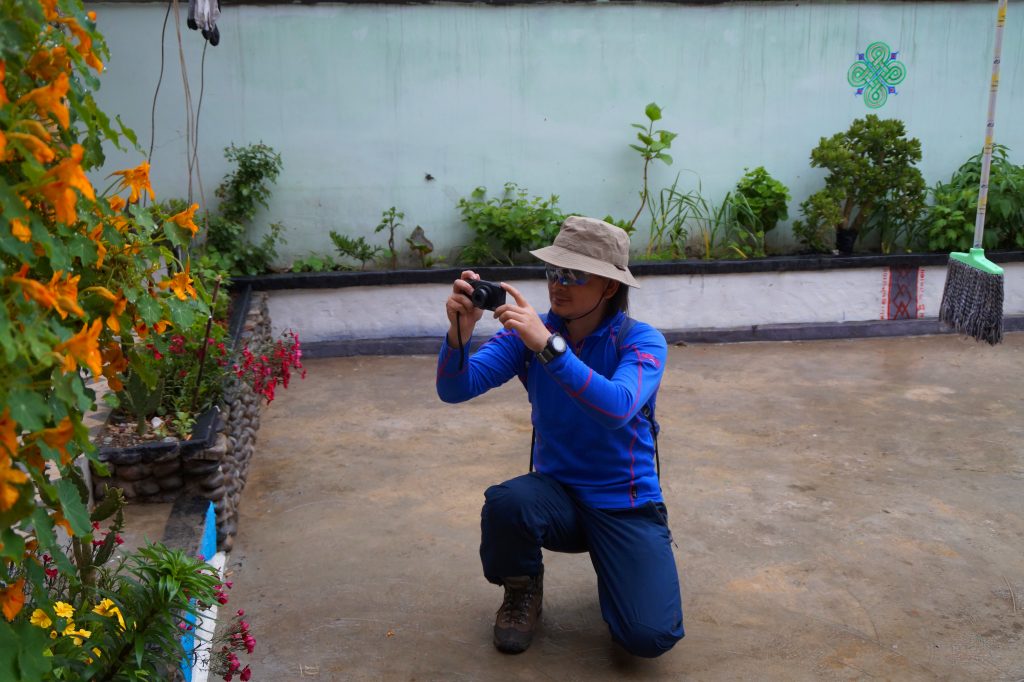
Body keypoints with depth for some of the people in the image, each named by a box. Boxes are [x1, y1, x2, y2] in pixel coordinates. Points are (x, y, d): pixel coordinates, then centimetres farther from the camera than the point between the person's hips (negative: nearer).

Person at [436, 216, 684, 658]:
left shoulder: (642, 341, -14)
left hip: (626, 504, -2)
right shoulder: (529, 331, -6)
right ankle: (523, 590, 2)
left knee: (649, 637, -20)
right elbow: (454, 389, -15)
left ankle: (614, 568, 17)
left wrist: (548, 345, -43)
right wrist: (460, 333, -35)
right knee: (506, 503, -33)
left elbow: (617, 409, -35)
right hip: (558, 493, 2)